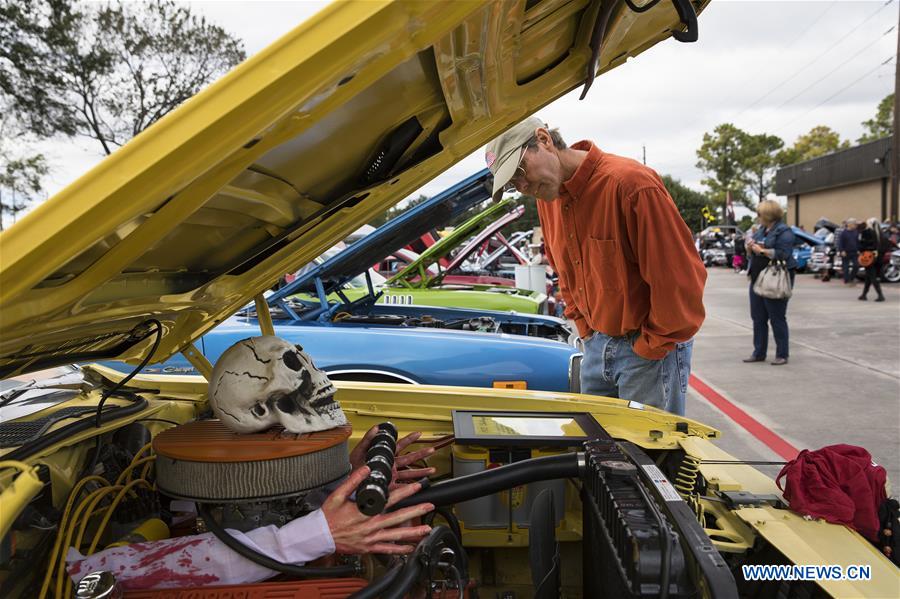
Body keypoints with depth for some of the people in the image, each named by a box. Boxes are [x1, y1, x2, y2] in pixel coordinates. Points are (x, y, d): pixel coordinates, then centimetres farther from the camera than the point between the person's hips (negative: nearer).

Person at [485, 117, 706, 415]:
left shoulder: (631, 183, -23)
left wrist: (649, 348, -13)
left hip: (650, 349, -7)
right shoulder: (548, 196, 3)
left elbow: (681, 278, -21)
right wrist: (587, 331, 9)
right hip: (597, 346, 7)